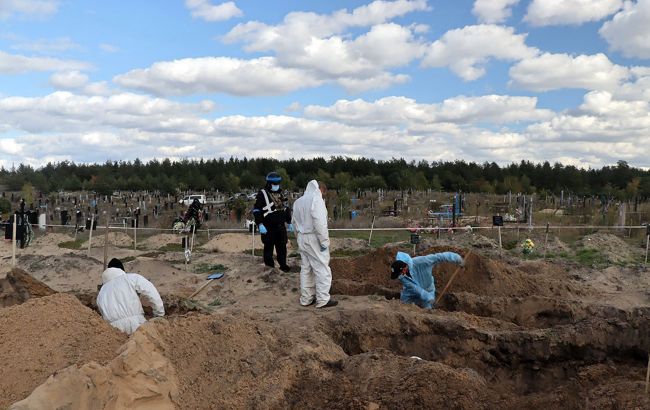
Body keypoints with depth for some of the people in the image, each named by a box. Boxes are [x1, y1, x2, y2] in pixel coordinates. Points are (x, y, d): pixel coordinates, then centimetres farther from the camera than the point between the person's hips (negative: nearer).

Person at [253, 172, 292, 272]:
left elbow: (286, 208, 22)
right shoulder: (262, 193, -9)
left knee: (282, 246, 10)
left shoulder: (280, 193, 13)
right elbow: (256, 210, -13)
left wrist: (289, 222, 21)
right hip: (268, 228, -6)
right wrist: (260, 224, -20)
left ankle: (283, 264, 22)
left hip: (280, 226, 6)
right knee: (269, 247, 3)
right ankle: (269, 266, 14)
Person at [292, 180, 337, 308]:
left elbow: (294, 221, 16)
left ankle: (306, 298, 17)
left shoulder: (298, 201, 14)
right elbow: (319, 221, -22)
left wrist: (299, 237, 19)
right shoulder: (316, 199, -13)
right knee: (322, 269, -2)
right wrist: (324, 241, -19)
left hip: (302, 238, 8)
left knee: (306, 269, 13)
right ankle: (323, 299, 0)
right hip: (314, 239, -8)